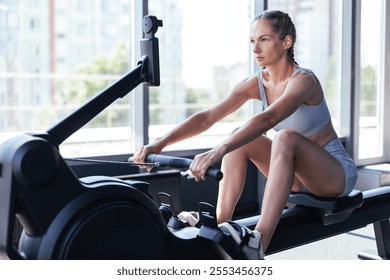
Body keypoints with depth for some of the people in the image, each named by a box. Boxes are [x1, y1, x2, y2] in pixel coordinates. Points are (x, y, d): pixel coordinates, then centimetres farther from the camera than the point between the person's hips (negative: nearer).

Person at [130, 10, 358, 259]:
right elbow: (207, 117, -15)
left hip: (336, 173, -6)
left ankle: (258, 245, -42)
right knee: (239, 138, -13)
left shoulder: (303, 80, -24)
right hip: (298, 171, 6)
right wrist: (160, 144, -27)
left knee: (286, 137, -36)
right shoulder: (256, 83, -6)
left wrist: (218, 151, -56)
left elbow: (267, 119, -43)